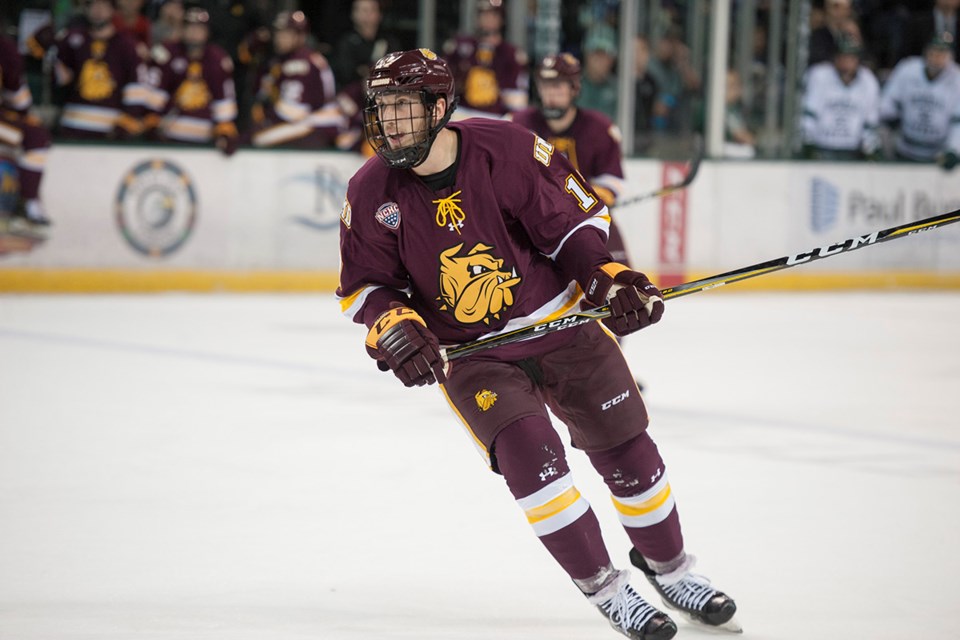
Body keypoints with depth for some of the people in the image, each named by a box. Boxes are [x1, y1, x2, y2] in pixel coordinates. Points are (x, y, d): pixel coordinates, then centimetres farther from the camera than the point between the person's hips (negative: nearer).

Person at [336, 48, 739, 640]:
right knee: (528, 456, -21)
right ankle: (605, 589, -4)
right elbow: (364, 286, 1)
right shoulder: (372, 192, -10)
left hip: (559, 321, 0)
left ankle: (670, 567, 27)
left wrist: (608, 278, -20)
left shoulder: (507, 149, -17)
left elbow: (574, 219, -6)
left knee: (627, 449, 1)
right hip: (467, 352, 0)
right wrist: (394, 329, -17)